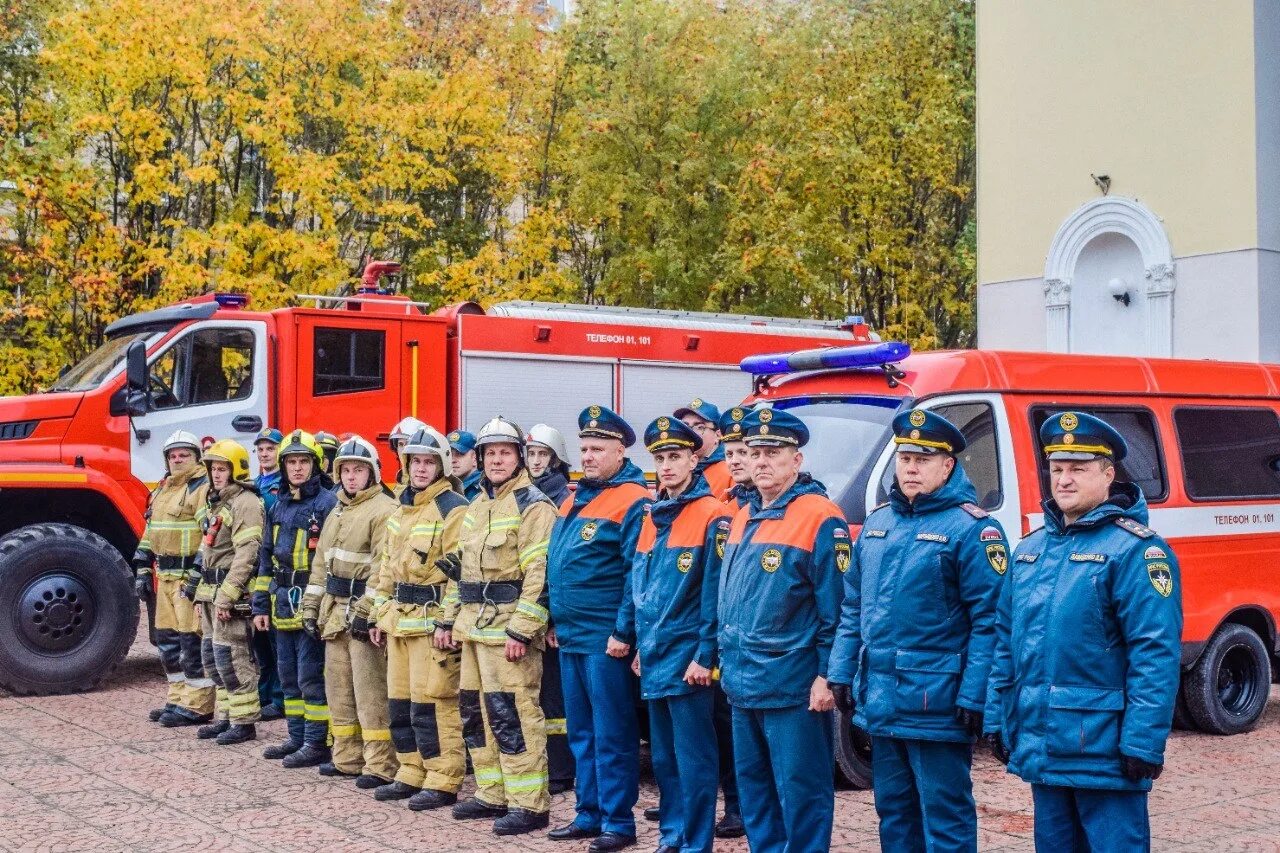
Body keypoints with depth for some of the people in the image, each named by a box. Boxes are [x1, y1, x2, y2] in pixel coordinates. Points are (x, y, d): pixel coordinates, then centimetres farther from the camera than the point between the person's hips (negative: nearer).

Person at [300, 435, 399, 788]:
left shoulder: (384, 510, -10)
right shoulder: (336, 513, 18)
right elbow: (321, 564, 22)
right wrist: (311, 607, 16)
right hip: (335, 611, 9)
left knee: (370, 691, -7)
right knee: (338, 686, 14)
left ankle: (380, 766, -3)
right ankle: (347, 757, 24)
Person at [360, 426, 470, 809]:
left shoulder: (453, 508, -10)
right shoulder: (402, 509, 16)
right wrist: (378, 614, 17)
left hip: (432, 618, -9)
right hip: (399, 619, 9)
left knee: (432, 703, -7)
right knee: (400, 701, 12)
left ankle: (442, 782, 1)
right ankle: (412, 775, 23)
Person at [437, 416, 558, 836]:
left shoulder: (532, 505, -10)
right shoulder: (477, 506, 17)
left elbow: (540, 574, -18)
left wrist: (522, 629, -22)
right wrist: (449, 620, 18)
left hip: (509, 627, -9)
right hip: (474, 626, 9)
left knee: (513, 714, -9)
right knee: (476, 710, 13)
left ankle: (529, 804, -2)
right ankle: (492, 794, 25)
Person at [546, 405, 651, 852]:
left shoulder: (633, 501, -12)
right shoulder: (574, 499, 14)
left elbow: (639, 574, -16)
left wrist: (624, 632, -18)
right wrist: (556, 622, 18)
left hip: (605, 640, -9)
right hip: (570, 636, 9)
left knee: (611, 734, -1)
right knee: (580, 732, 15)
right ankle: (589, 813, 24)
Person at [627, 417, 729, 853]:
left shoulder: (712, 515, -10)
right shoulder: (652, 517, 12)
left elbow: (715, 593, -14)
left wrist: (705, 656, -16)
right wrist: (641, 646, 15)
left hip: (687, 657, -8)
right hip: (654, 657, 8)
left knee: (693, 759, -1)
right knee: (663, 756, 15)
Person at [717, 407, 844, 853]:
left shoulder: (820, 517, -11)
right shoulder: (743, 519, 13)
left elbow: (834, 606, -14)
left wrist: (826, 676, -16)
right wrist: (725, 659, 18)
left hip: (792, 684, -8)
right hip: (743, 683, 8)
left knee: (800, 791, 0)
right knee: (753, 786, 16)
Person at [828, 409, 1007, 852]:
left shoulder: (970, 527, -9)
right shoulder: (876, 523, 13)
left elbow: (988, 622, -13)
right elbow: (853, 608, 18)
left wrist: (974, 697, -18)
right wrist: (842, 672, 12)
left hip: (937, 703, -7)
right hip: (879, 700, 7)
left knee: (944, 816, 1)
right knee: (893, 811, 16)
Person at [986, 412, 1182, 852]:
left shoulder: (1135, 548, -11)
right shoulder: (1030, 548, 12)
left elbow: (1156, 655, -17)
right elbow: (1005, 641, 16)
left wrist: (1143, 743, -21)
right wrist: (997, 719, 13)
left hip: (1103, 748, -7)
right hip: (1041, 746, 7)